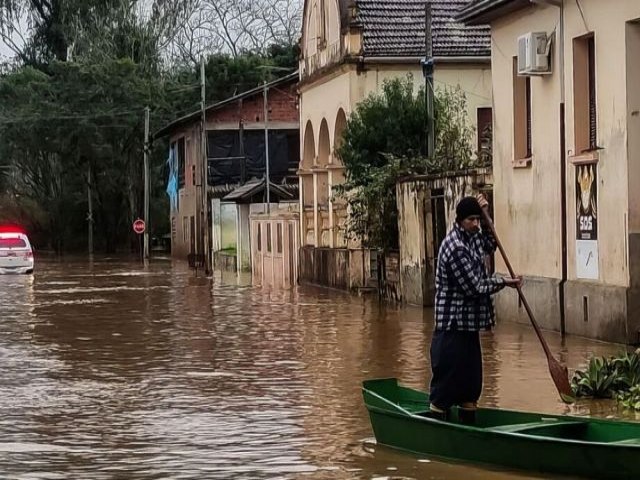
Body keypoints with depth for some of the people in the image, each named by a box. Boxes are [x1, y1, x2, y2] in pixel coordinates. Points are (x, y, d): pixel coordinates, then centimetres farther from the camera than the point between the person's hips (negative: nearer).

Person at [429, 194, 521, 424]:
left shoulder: (470, 237, 9)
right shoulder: (456, 248, -20)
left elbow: (489, 246, 29)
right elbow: (474, 288, -19)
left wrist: (485, 218, 13)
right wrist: (503, 282, -5)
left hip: (468, 325, 10)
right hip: (452, 327, -10)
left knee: (471, 383, 14)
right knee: (446, 383, -6)